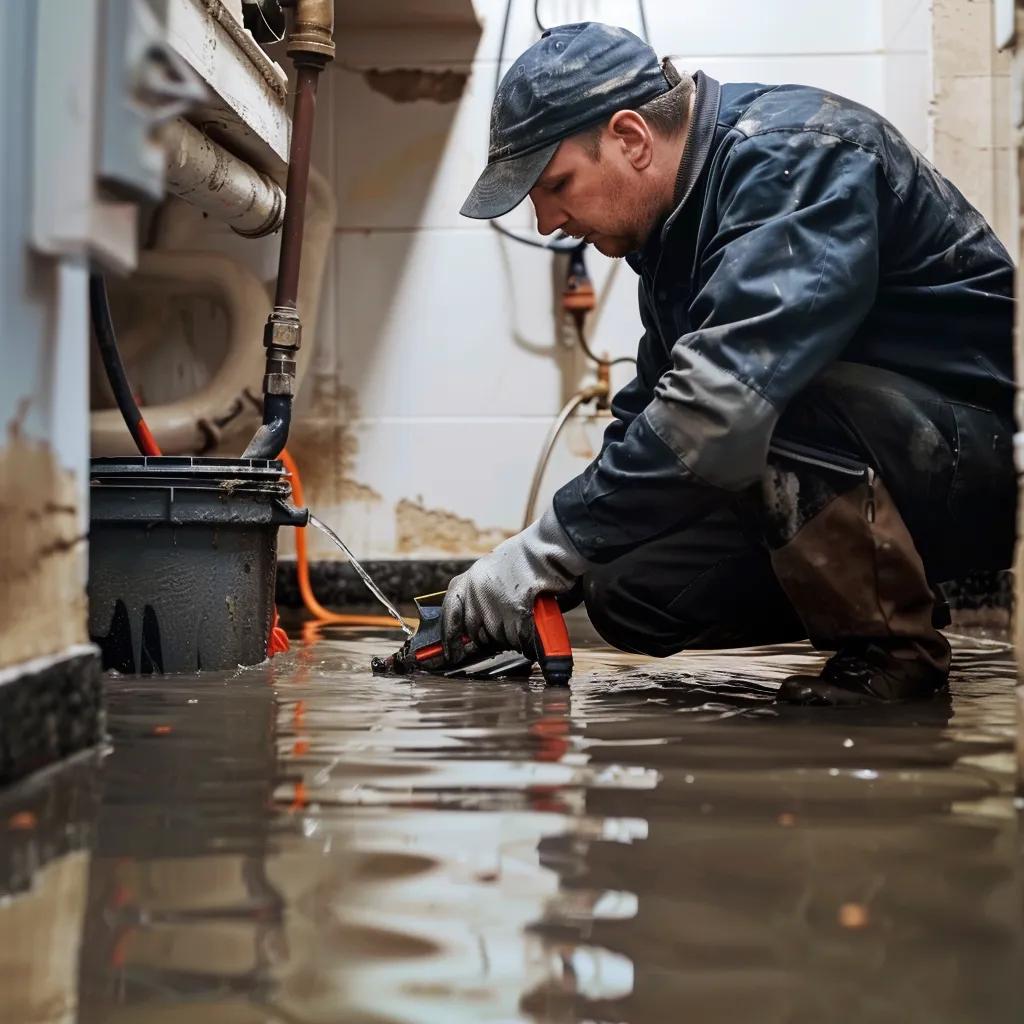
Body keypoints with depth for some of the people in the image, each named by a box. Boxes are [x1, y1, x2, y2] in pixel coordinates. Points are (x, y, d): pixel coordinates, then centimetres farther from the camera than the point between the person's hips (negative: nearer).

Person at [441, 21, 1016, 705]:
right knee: (631, 595, -8)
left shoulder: (796, 158, -22)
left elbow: (721, 398, -35)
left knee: (780, 403, -36)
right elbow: (647, 420, 12)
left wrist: (552, 545, -28)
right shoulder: (679, 222, 8)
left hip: (983, 448, -8)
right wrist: (538, 585, 1)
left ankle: (893, 647, -15)